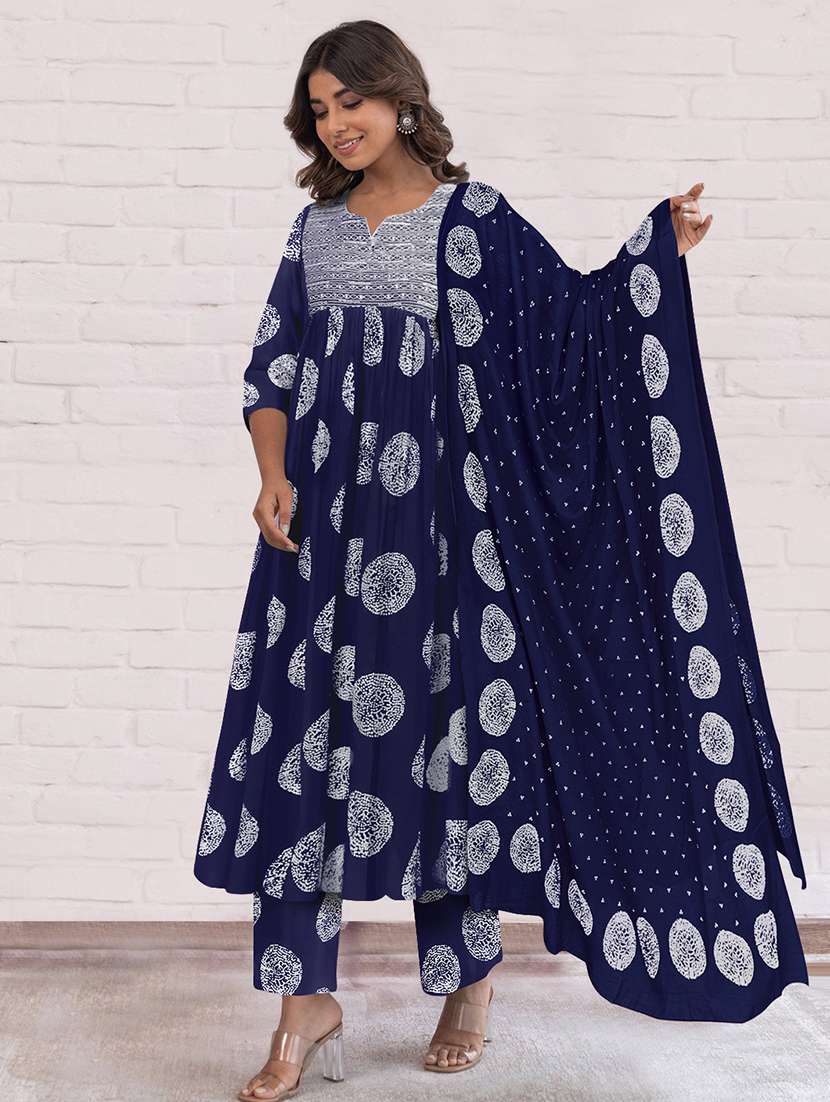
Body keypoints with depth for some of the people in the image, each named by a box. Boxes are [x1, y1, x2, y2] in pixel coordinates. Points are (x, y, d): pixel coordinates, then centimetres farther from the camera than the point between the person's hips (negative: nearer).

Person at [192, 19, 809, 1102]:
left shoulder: (474, 217, 1)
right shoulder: (316, 226, 14)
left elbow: (571, 314, -4)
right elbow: (272, 368, 11)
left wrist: (658, 249, -17)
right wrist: (274, 475, -4)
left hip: (434, 515, -4)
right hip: (323, 518, 4)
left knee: (440, 728, 2)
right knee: (299, 733, -1)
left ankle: (469, 980, 22)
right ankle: (308, 1000, 9)